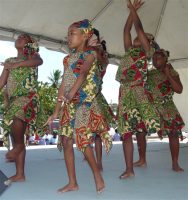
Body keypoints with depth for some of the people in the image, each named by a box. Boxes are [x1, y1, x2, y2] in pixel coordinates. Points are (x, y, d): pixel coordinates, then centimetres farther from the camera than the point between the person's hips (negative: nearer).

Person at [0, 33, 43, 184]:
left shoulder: (32, 55, 8)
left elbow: (39, 61, -17)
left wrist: (17, 64, -26)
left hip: (28, 97, -5)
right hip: (13, 99, 5)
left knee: (15, 119, -34)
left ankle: (19, 145, -9)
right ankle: (19, 174, 7)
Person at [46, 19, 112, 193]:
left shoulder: (90, 54, -3)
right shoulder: (68, 58, 15)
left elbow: (83, 74, -23)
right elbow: (63, 84, 14)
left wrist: (71, 94, -41)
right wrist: (56, 112, 12)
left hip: (85, 102, -7)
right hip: (69, 104, 7)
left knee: (83, 140, -11)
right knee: (66, 141, 3)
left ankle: (98, 177, 8)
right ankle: (72, 183, 14)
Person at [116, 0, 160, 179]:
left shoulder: (146, 51, 7)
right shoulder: (129, 50, 21)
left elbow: (139, 27, 4)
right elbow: (126, 30, 24)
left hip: (138, 91, -5)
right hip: (124, 92, 5)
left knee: (141, 124, -23)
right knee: (126, 131, 1)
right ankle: (129, 169, 5)